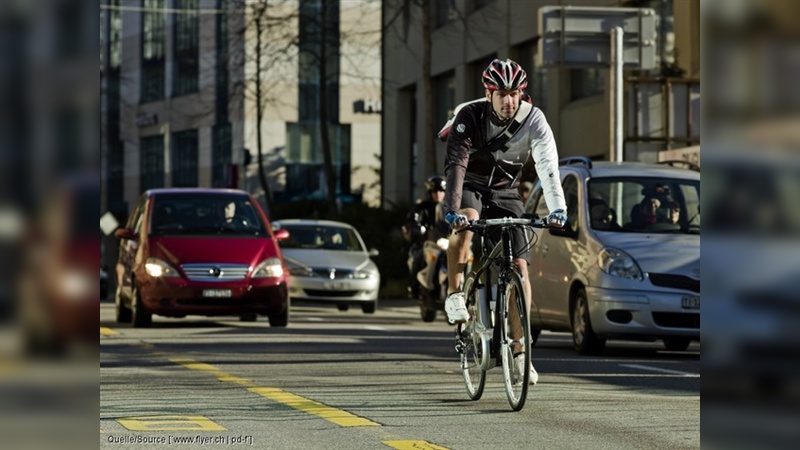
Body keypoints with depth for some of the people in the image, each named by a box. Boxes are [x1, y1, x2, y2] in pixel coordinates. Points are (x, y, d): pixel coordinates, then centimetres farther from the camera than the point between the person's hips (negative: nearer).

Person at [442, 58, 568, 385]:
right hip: (470, 188, -2)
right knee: (466, 221, -38)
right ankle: (454, 294, -20)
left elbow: (547, 165, -25)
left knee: (520, 265, -9)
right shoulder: (470, 116, -22)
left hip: (505, 192, 2)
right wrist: (453, 210, -45)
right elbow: (455, 164, -31)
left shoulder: (533, 119, -17)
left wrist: (557, 208, -41)